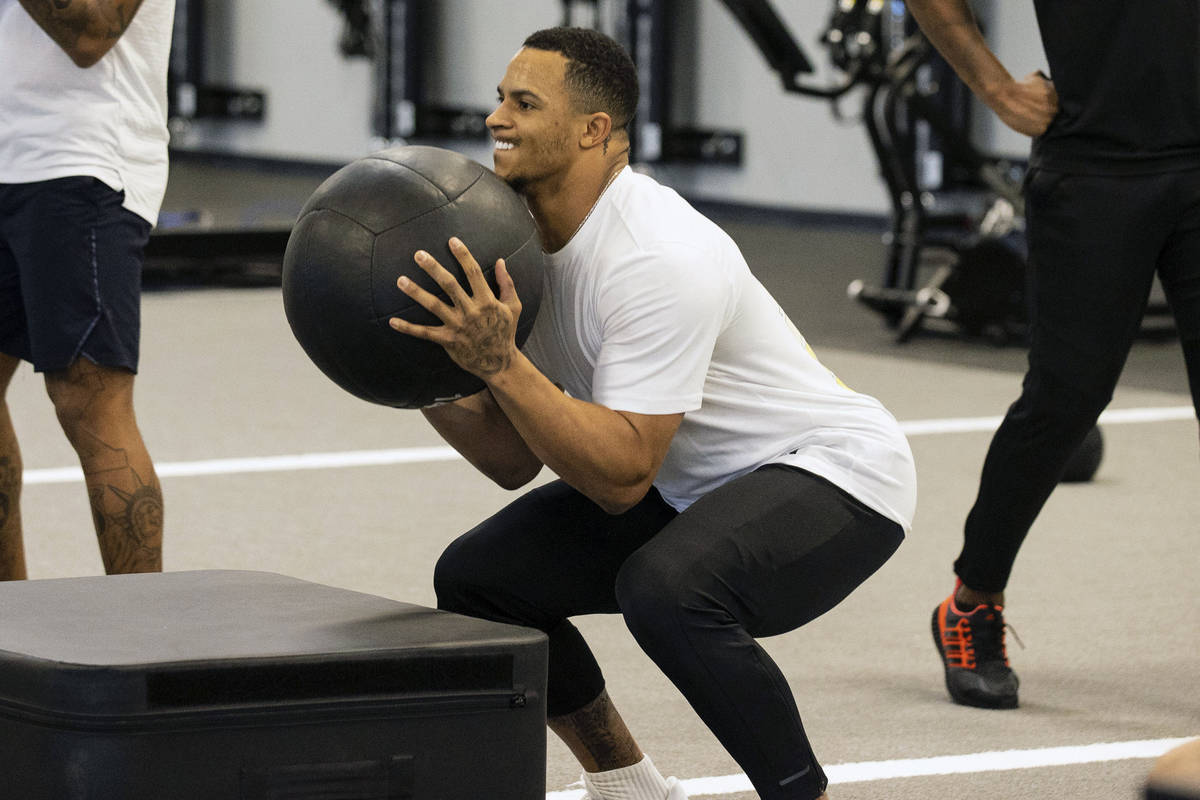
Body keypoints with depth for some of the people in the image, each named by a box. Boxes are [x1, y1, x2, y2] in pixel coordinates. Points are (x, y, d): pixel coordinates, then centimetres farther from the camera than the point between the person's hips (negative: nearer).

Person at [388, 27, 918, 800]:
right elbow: (514, 460, 2)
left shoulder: (657, 259, -29)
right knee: (476, 578, 1)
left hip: (832, 474, -9)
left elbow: (621, 477, -32)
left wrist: (499, 363, -37)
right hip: (690, 488, 9)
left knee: (668, 588, -37)